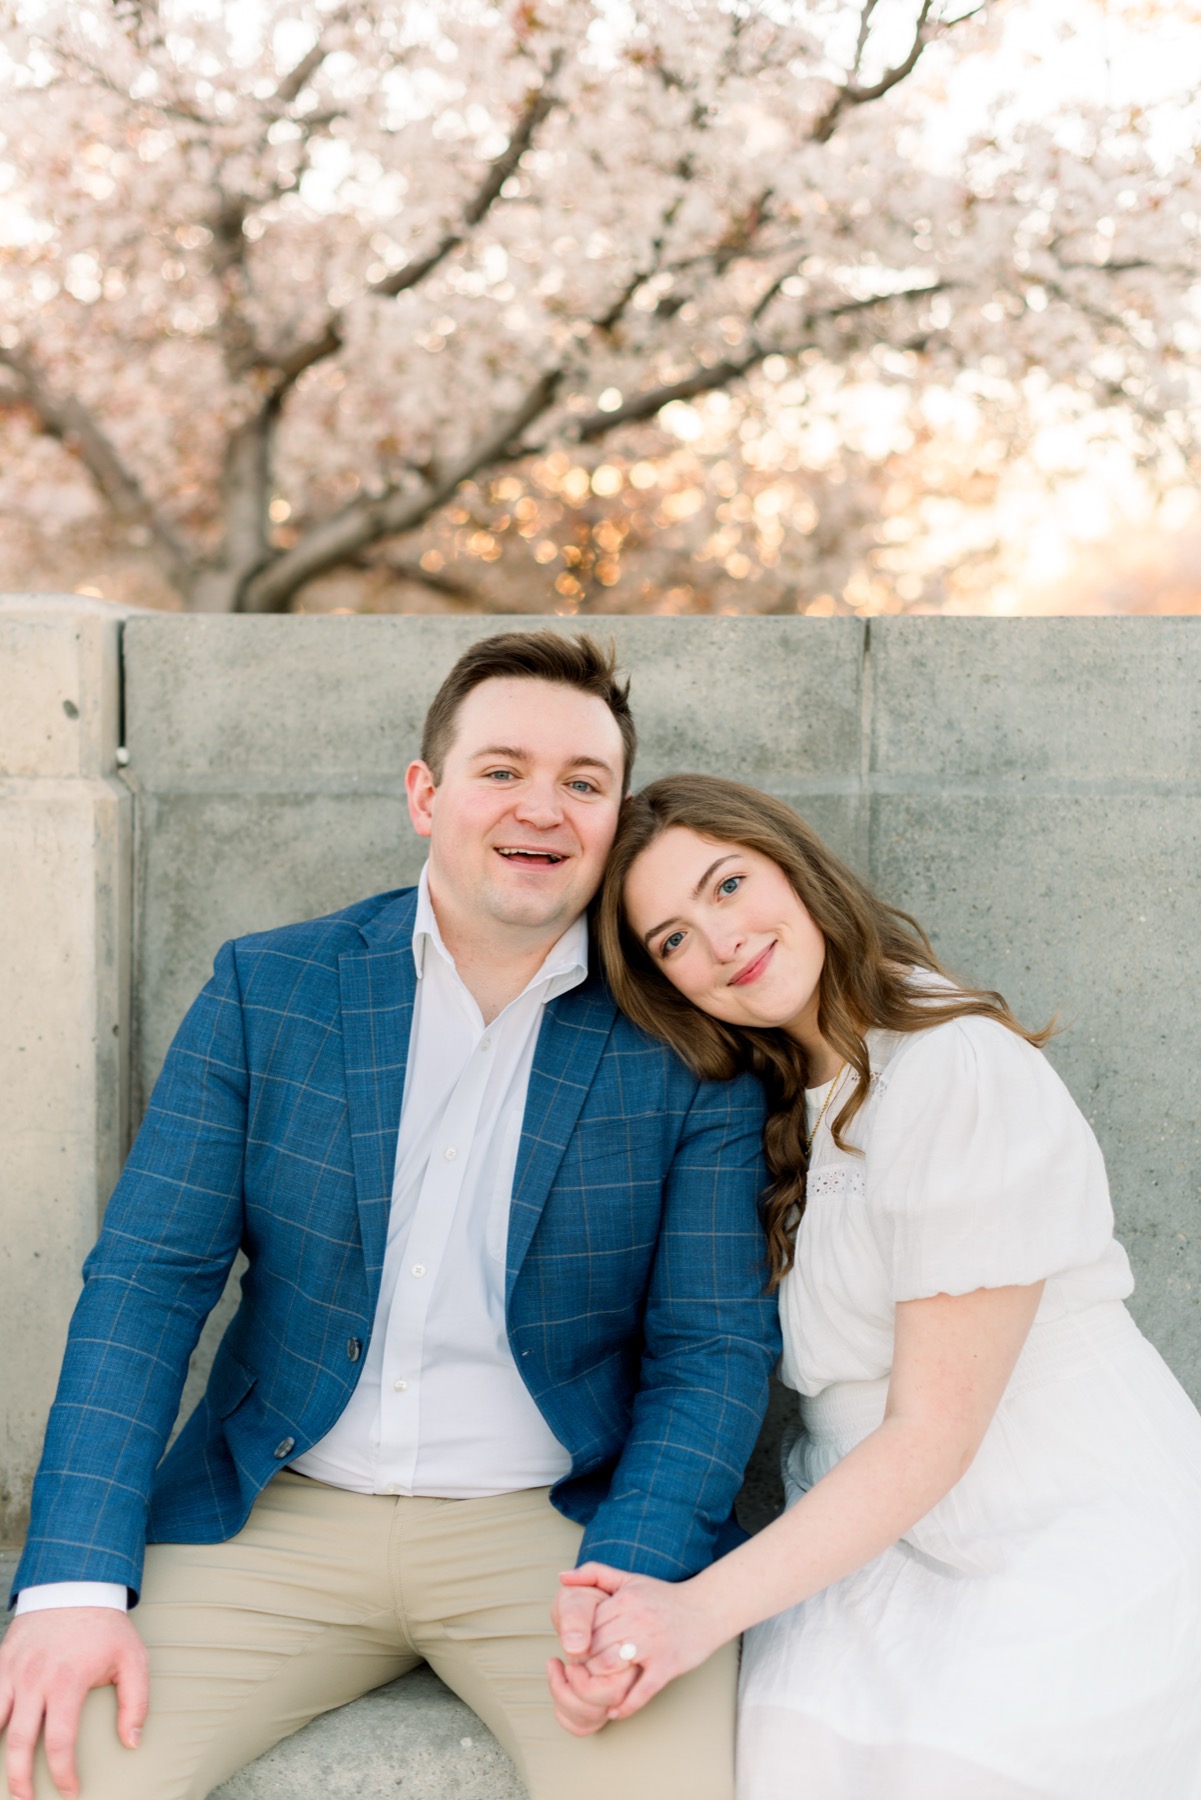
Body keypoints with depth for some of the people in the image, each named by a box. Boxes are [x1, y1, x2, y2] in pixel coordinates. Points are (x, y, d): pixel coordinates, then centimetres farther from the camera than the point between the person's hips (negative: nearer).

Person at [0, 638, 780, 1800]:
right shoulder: (264, 991, 1)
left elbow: (715, 1344, -1)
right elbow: (148, 1276, -2)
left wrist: (630, 1580, -18)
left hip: (560, 1518, -1)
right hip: (278, 1516, 1)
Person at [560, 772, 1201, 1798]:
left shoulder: (966, 1071, -15)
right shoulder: (782, 1099, 11)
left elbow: (933, 1431, -17)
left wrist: (708, 1608, -22)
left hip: (1074, 1551, -6)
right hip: (870, 1540, 6)